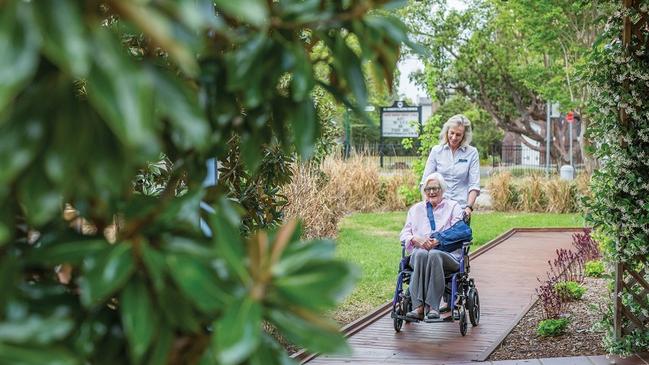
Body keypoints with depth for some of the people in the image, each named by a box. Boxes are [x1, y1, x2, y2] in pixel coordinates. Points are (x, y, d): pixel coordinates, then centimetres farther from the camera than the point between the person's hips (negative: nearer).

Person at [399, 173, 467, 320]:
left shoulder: (453, 206, 17)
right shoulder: (415, 209, 26)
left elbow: (460, 231, 1)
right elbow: (404, 234, 17)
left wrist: (438, 241, -12)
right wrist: (416, 239, -6)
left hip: (448, 255, -2)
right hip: (420, 252, 2)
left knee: (434, 254, -38)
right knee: (421, 254, -36)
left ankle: (432, 306, -43)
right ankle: (418, 306, -45)